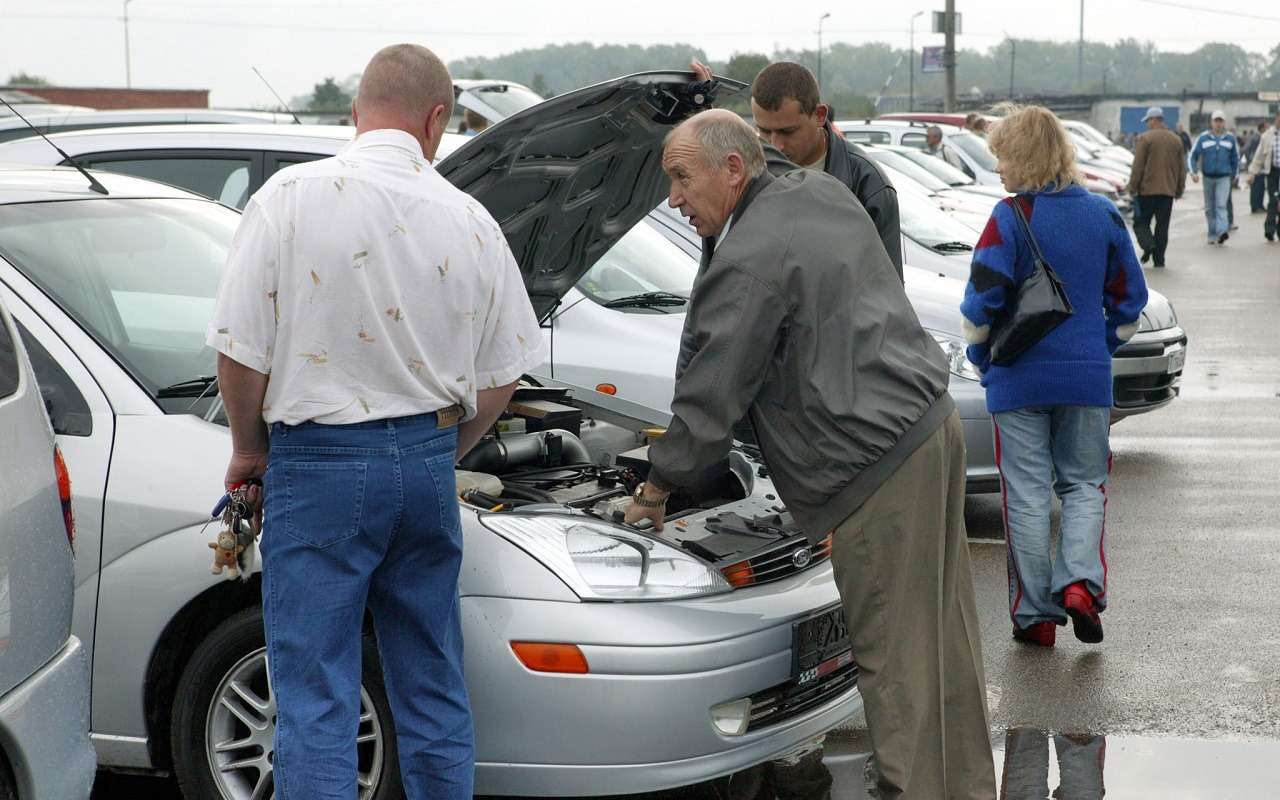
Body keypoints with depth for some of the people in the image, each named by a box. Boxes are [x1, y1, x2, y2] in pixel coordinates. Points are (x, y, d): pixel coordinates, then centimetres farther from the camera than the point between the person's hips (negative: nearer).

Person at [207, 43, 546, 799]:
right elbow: (501, 374, 8)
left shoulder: (291, 197, -9)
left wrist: (250, 450, 7)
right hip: (427, 460, 4)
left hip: (318, 463, -4)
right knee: (435, 688, 15)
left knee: (316, 698, 0)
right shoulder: (470, 220, 3)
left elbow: (242, 352, -10)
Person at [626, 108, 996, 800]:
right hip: (932, 422, 10)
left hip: (878, 465, -10)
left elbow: (711, 395, -9)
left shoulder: (749, 261, -14)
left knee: (892, 652, -4)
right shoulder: (824, 193, 13)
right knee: (944, 633, 16)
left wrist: (656, 488, 3)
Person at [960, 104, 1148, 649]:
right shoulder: (1103, 215, 2)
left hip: (1019, 380, -3)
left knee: (1027, 495, 5)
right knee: (1084, 485, 15)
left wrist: (981, 358, 3)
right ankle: (1080, 582, -6)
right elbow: (1128, 296, 8)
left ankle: (1035, 614, 8)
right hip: (1087, 379, 3)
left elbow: (982, 301, -13)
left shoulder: (1010, 218, -12)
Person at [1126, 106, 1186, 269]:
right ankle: (1159, 259, 6)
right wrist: (1179, 190, 21)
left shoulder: (1145, 138, -8)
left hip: (1147, 189, -4)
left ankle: (1148, 245, -19)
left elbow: (1138, 166, -10)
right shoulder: (1176, 140, 10)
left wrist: (1132, 188, -4)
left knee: (1141, 221, 6)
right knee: (1162, 225, 8)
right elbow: (1181, 168, 14)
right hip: (1168, 191, 4)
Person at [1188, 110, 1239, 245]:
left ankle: (1222, 232, -29)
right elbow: (1192, 156, 2)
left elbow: (1235, 158, 16)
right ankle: (1212, 235, 17)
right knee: (1209, 208, 8)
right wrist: (1193, 172, -12)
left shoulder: (1230, 139, 4)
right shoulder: (1203, 138, 1)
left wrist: (1234, 175, 21)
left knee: (1221, 205, -17)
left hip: (1224, 178, -1)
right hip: (1208, 177, 1)